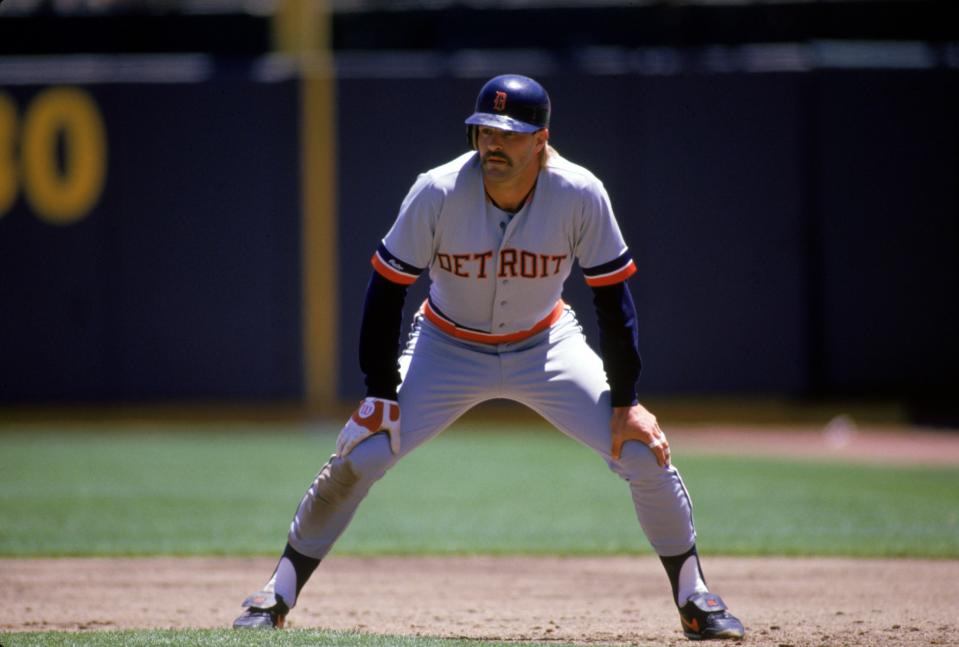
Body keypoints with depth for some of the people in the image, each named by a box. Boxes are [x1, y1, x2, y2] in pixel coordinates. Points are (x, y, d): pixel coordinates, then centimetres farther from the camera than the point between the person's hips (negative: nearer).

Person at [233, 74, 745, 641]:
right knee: (359, 457, -15)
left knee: (646, 453, -12)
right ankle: (278, 594, 2)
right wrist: (381, 395, -18)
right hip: (449, 349, -1)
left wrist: (626, 403, -14)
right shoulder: (438, 192, -25)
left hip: (548, 347, 1)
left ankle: (694, 598, 8)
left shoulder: (581, 195, -23)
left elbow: (613, 296, -13)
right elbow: (388, 288, -16)